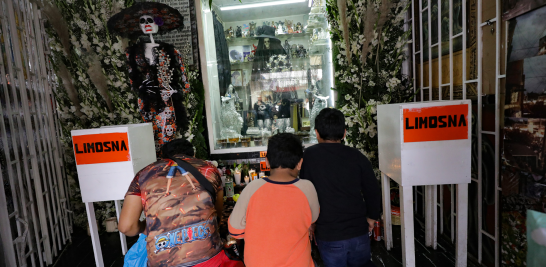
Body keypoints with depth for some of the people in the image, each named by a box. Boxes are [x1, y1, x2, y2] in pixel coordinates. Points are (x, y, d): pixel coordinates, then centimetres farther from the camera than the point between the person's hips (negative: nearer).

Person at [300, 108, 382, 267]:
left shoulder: (309, 155, -13)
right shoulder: (357, 157, -7)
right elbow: (373, 191, 1)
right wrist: (372, 216, 18)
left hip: (328, 234, -2)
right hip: (359, 230, 3)